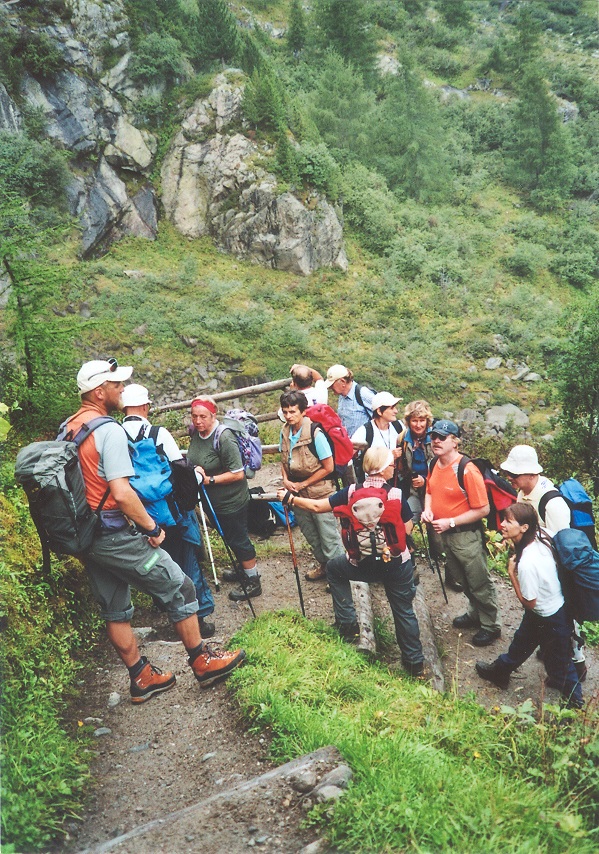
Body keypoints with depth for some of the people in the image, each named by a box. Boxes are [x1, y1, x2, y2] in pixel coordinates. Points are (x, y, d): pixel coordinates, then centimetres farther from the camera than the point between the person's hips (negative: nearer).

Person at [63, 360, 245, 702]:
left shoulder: (67, 429, 8)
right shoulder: (109, 430, -19)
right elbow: (121, 493, -26)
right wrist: (152, 527, -13)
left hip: (84, 536, 9)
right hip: (114, 535, -9)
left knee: (115, 610, 17)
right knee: (179, 589, 5)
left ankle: (142, 678, 30)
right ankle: (203, 661, 18)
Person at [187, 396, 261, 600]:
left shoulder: (224, 438, -27)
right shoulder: (196, 432, -4)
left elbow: (238, 474, -26)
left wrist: (210, 480, -24)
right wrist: (197, 469, -5)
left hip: (231, 501, -8)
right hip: (214, 500, 8)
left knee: (238, 539, 6)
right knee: (230, 537, 25)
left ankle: (253, 582, 23)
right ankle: (243, 568, 46)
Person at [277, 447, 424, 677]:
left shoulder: (351, 492, -8)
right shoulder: (396, 494, -13)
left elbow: (317, 506, -4)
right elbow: (408, 529, -7)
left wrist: (289, 498, 9)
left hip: (363, 564, 0)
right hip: (398, 565, 0)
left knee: (334, 569, 29)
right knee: (404, 610, 16)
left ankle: (347, 623, 25)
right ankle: (415, 662, 24)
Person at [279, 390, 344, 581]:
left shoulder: (315, 433, -21)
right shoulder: (285, 432, -2)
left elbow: (328, 467, -18)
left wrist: (303, 484, -13)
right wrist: (286, 479, -6)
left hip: (320, 493, -7)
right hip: (298, 494, 7)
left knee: (329, 537, 1)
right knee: (310, 534, 21)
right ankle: (324, 565, 41)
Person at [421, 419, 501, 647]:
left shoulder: (467, 470, -25)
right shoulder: (434, 465, -2)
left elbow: (482, 509, -22)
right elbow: (430, 491, 16)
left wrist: (450, 522, -23)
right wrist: (427, 509, -5)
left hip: (466, 535, -8)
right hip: (445, 533, 8)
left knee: (479, 584, 8)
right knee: (461, 579, 25)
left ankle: (490, 626, 27)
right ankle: (475, 613, 46)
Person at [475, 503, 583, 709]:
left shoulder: (527, 562, -37)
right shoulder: (540, 537, -15)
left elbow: (529, 602, -23)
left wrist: (511, 572, -20)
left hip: (549, 619, -8)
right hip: (559, 605, 8)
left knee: (557, 661, 18)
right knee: (522, 640, 28)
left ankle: (574, 698, 42)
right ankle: (500, 670, 50)